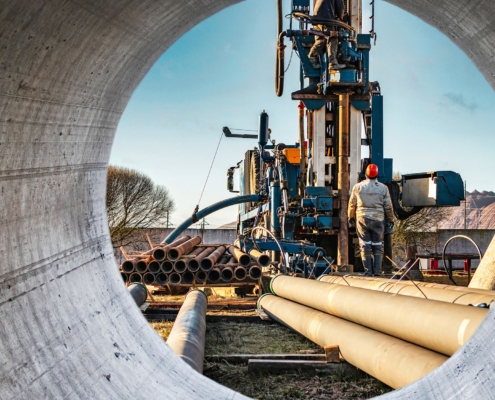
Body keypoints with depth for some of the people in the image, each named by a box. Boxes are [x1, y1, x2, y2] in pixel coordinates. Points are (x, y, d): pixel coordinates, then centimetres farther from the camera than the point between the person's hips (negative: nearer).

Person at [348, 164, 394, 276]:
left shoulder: (358, 187, 0)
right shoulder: (383, 188, -1)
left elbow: (352, 204, 9)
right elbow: (388, 206, 4)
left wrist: (351, 217, 25)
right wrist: (391, 219, 19)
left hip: (362, 219, 0)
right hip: (377, 220, 0)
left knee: (365, 246, 4)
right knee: (378, 246, 8)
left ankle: (368, 271, 1)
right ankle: (377, 270, 4)